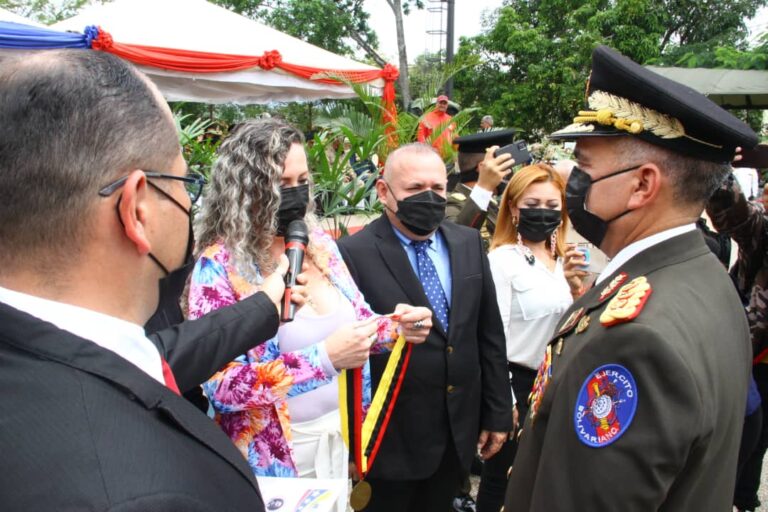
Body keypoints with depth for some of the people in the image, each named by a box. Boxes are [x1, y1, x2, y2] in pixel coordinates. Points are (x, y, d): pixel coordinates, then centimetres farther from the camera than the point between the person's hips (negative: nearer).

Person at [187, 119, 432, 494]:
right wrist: (324, 359, -30)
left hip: (341, 437, 5)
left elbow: (357, 320, 10)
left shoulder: (320, 243, -1)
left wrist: (396, 328, -12)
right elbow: (221, 387, -22)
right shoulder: (219, 266, -17)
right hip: (274, 455, -5)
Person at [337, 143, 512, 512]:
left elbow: (490, 334, 7)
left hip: (460, 435, 5)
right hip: (391, 439, -4)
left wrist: (497, 413, 8)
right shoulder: (354, 254, -14)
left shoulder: (469, 243, 4)